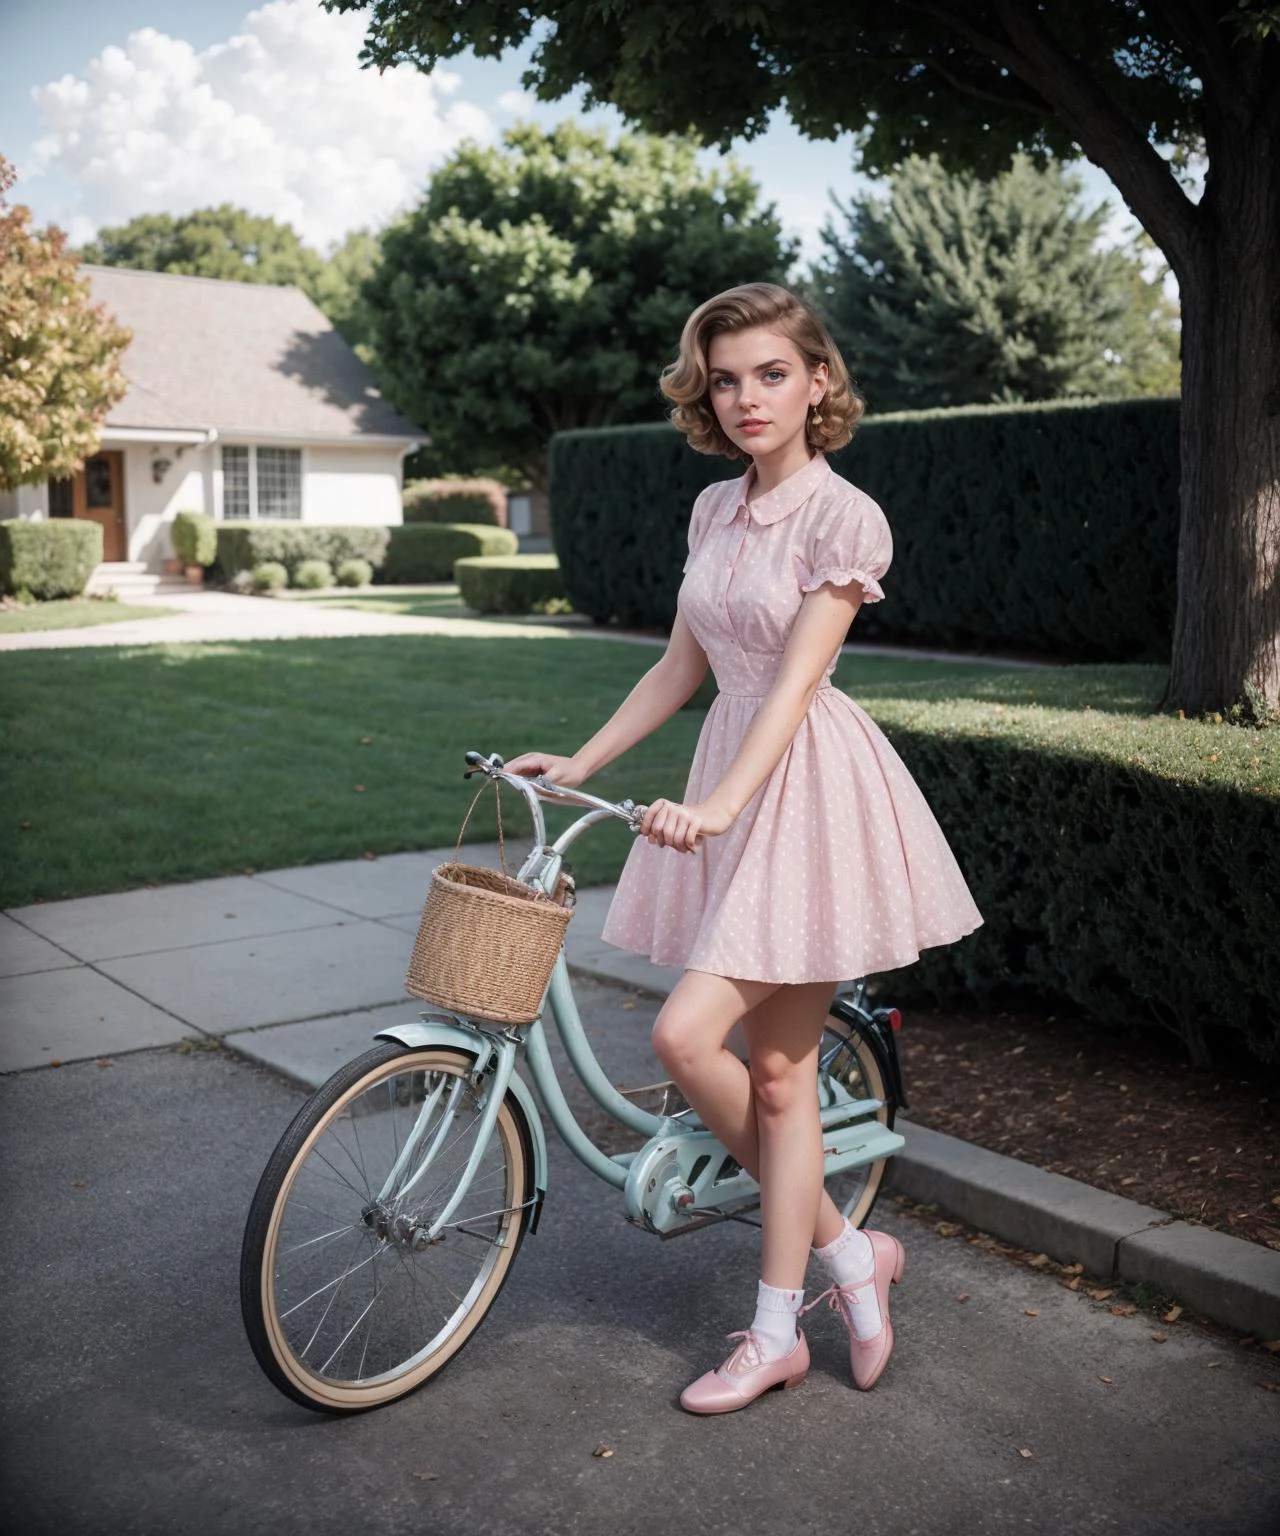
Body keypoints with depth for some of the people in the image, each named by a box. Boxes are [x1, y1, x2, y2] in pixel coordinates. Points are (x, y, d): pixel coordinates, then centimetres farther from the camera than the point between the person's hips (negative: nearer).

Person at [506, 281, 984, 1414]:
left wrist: (718, 803, -31)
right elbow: (683, 668, 16)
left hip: (805, 787, -7)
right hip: (732, 781, 7)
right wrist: (577, 763, 13)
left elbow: (795, 681, -19)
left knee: (687, 1035, -11)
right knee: (776, 1067, 9)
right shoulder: (715, 511, 12)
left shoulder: (845, 515, -10)